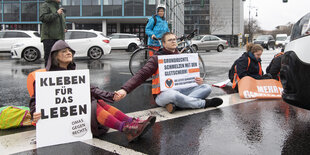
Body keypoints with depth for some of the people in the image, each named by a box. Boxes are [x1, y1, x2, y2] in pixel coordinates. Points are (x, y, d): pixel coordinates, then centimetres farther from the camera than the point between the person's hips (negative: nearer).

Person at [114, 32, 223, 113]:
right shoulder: (157, 58, -1)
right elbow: (141, 75, -10)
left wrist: (198, 80, -6)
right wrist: (125, 89, -26)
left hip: (180, 91, 6)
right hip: (163, 94, -5)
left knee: (206, 88, -15)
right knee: (173, 95, -41)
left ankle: (175, 104, -31)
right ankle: (204, 103, -19)